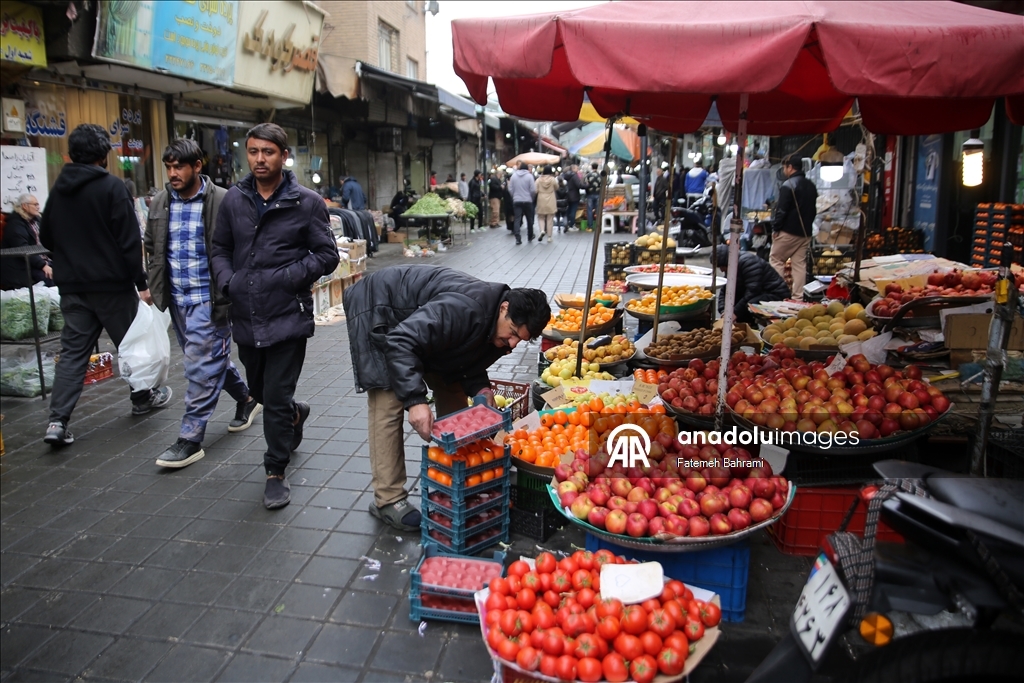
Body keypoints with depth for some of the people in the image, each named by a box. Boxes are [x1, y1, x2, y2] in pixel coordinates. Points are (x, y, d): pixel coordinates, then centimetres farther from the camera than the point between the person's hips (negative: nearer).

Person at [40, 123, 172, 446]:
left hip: (72, 285, 5)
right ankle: (143, 398, 29)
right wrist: (141, 282, -11)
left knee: (73, 351, 5)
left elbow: (46, 237, 16)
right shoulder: (111, 186, -12)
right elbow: (129, 239, -15)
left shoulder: (58, 189, 7)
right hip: (111, 282, -5)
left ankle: (57, 421, -4)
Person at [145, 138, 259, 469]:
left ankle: (191, 438, 2)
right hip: (177, 298, 7)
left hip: (209, 299, -7)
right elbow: (151, 246, 21)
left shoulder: (222, 201, -11)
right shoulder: (160, 203, 8)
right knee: (212, 358, 18)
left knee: (202, 366, -5)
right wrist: (156, 284, 12)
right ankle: (246, 399, 39)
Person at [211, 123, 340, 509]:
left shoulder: (306, 202, -5)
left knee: (277, 399, -1)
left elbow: (327, 255, -5)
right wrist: (227, 281, -2)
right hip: (245, 316, 5)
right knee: (259, 390, 21)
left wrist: (287, 278, -16)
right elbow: (221, 248, 17)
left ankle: (276, 473, 16)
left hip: (288, 316, -5)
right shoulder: (234, 199, 7)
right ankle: (296, 413, 54)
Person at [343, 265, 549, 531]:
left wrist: (480, 388, -17)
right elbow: (401, 342, -40)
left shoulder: (497, 331, -11)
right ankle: (388, 500, -6)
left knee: (451, 389, 5)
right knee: (388, 404, -13)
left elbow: (470, 363, 4)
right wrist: (415, 399, -46)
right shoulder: (465, 309, -39)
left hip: (416, 315, 9)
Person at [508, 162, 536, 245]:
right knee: (529, 219, 14)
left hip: (516, 201, 2)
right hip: (527, 201, -1)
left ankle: (518, 238, -13)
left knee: (517, 219, -1)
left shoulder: (513, 175, 2)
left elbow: (510, 189, 2)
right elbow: (533, 190, -9)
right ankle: (530, 236, 26)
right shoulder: (529, 176, -6)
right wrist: (532, 198, 7)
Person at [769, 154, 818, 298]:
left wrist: (775, 227, -8)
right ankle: (798, 297, 6)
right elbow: (814, 210, 18)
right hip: (805, 232, 7)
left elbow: (781, 210, -16)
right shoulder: (811, 186, 12)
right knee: (800, 264, 7)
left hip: (788, 231, -7)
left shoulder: (788, 185, -13)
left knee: (775, 260, 5)